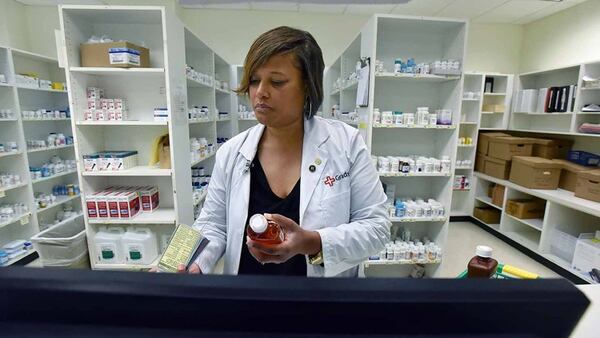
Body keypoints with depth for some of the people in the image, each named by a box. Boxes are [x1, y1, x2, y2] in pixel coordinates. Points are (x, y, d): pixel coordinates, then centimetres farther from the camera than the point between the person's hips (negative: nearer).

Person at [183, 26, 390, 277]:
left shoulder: (346, 144, -16)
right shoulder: (231, 153, -9)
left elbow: (376, 226, -15)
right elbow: (214, 225, -1)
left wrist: (314, 243, -29)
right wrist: (194, 264, -20)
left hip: (326, 282, -2)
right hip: (244, 273, 3)